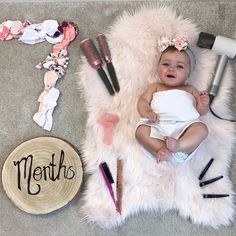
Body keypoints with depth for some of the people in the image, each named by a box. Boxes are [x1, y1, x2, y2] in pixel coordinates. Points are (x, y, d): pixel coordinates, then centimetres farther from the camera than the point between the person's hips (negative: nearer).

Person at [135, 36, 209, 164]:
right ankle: (162, 150, -41)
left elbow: (201, 111, 22)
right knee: (141, 130, -25)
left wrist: (203, 104, -4)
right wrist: (146, 112, -11)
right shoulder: (155, 87, 26)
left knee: (201, 128, -26)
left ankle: (179, 146, -44)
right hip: (158, 126, 0)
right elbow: (143, 100, 13)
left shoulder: (190, 89, 27)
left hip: (184, 126, 0)